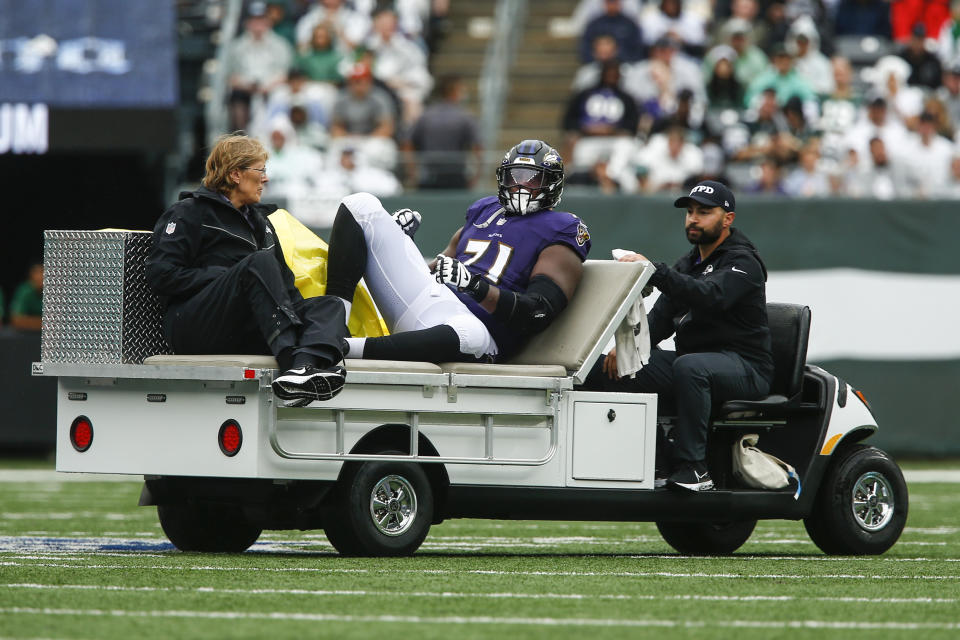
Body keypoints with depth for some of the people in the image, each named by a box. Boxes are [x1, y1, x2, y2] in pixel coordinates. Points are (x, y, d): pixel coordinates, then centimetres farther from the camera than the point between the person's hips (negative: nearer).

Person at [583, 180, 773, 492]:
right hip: (691, 356, 8)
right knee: (602, 369, -8)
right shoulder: (689, 264, 20)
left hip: (744, 366, -8)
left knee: (689, 367, -42)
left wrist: (654, 271, -38)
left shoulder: (742, 263, -7)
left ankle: (693, 467, -38)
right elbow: (661, 317, 13)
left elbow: (710, 296, -28)